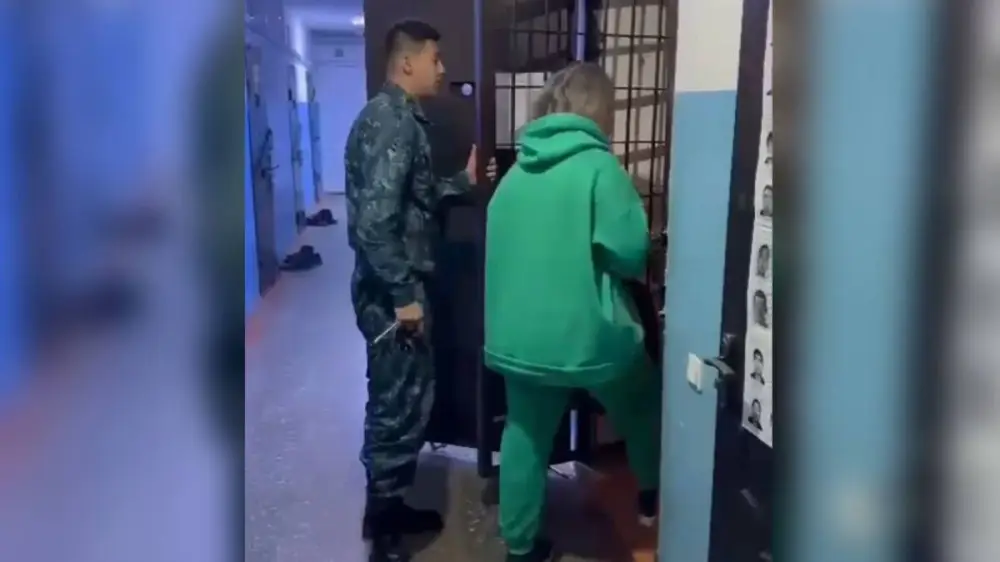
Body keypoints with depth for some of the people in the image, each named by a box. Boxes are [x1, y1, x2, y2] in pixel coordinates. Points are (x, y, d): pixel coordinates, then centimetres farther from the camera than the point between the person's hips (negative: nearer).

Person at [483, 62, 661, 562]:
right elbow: (631, 251, -16)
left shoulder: (518, 170, 7)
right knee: (642, 407, 22)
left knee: (526, 435, 16)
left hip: (518, 334, 5)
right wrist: (643, 268, 5)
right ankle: (653, 497, 41)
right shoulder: (598, 166, -12)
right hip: (585, 333, -5)